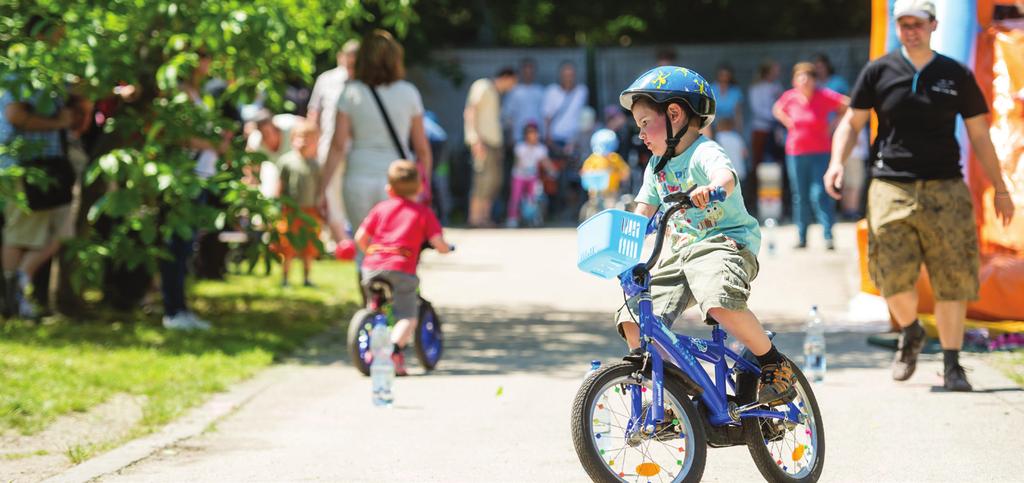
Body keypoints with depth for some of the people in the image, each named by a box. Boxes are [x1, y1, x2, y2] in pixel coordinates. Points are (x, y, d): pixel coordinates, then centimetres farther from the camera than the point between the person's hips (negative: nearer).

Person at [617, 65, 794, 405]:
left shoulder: (704, 152, -10)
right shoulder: (657, 166, 16)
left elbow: (726, 175, -32)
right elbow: (643, 211, 18)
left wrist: (711, 189, -56)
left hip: (725, 243, -8)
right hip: (679, 255, 8)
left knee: (721, 303, -37)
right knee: (633, 320, -7)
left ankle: (774, 363, -15)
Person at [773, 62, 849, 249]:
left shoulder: (824, 96, -8)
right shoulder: (790, 97, 1)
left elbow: (847, 105, -3)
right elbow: (778, 109, 21)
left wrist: (833, 125, -4)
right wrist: (788, 122, 6)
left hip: (820, 152, -3)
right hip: (796, 153, 3)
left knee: (820, 195, -12)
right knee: (800, 196, 7)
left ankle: (829, 236, -10)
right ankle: (802, 237, 15)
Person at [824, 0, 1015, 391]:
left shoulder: (957, 76, 7)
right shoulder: (878, 72, 6)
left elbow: (979, 136, 12)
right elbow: (851, 123, 10)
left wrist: (1000, 189, 12)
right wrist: (837, 162, -8)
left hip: (945, 189, 0)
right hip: (891, 187, 0)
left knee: (952, 278, -3)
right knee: (893, 276, -8)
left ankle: (952, 365, 7)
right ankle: (911, 334, 23)